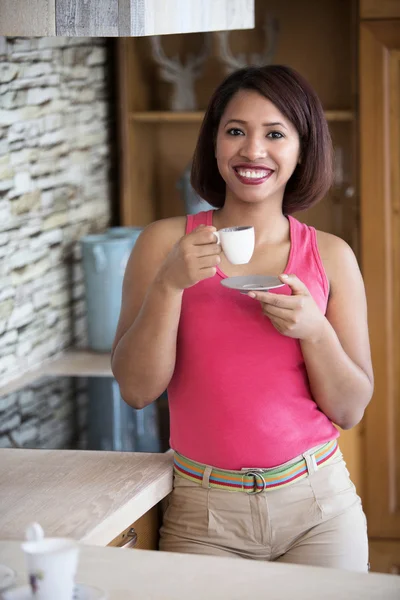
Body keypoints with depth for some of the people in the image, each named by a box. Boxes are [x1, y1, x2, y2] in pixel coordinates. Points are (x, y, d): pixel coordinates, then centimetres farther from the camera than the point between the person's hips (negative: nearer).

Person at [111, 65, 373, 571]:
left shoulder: (330, 256, 0)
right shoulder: (165, 242, -3)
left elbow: (350, 410, 1)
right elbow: (136, 390, -7)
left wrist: (315, 331, -17)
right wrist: (170, 284, -19)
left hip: (317, 507, 1)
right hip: (203, 514, -1)